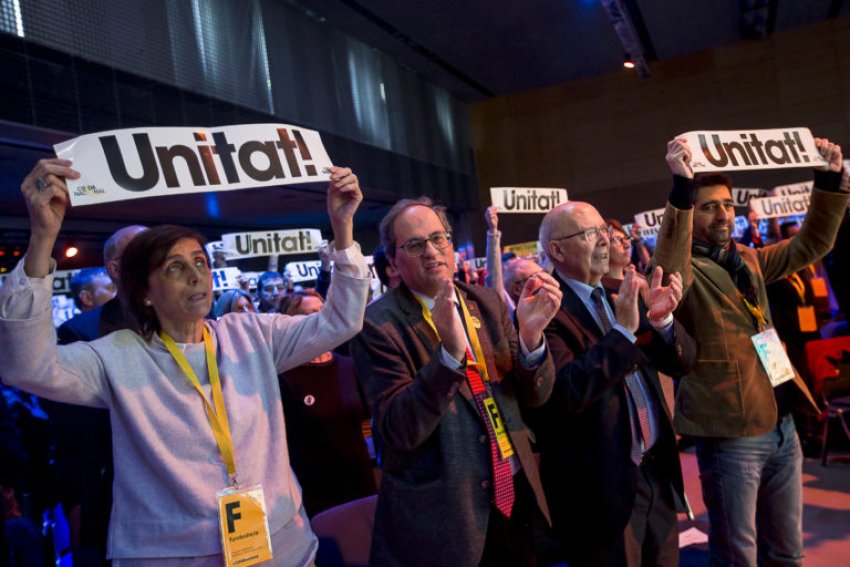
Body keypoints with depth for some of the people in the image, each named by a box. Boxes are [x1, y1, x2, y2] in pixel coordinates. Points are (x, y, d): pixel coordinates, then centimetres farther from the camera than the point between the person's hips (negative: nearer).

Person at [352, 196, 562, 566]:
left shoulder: (486, 301, 2)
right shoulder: (379, 324, -14)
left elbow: (533, 396, 1)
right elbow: (398, 431, -22)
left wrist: (531, 334, -19)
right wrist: (449, 352, -34)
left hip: (515, 495, 5)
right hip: (438, 514, -5)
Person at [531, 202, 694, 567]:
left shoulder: (622, 294, 6)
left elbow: (682, 362, 6)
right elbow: (564, 393, -27)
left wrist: (662, 321, -13)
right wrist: (622, 331, -29)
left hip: (657, 472, 7)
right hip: (602, 487, -7)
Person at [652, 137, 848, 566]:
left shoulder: (749, 261, 12)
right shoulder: (686, 271, -12)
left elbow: (810, 244, 18)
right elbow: (668, 275, -34)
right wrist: (682, 187, -43)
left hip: (781, 424, 7)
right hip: (731, 434, -7)